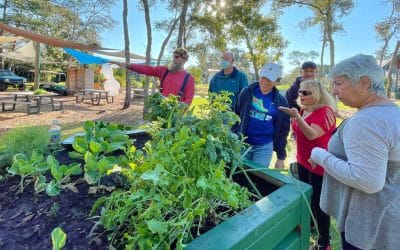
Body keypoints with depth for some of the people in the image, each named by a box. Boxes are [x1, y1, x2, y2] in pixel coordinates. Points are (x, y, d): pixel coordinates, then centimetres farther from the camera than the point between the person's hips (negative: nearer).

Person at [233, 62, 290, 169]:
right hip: (243, 143, 1)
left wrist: (281, 157, 3)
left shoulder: (281, 102, -1)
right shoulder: (247, 92, -3)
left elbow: (283, 130, 3)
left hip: (265, 146, 0)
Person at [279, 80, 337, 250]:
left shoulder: (325, 111, -17)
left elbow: (312, 134, -28)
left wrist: (297, 117, -36)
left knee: (318, 203, 0)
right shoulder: (304, 110, 7)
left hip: (319, 164, -8)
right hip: (303, 161, 8)